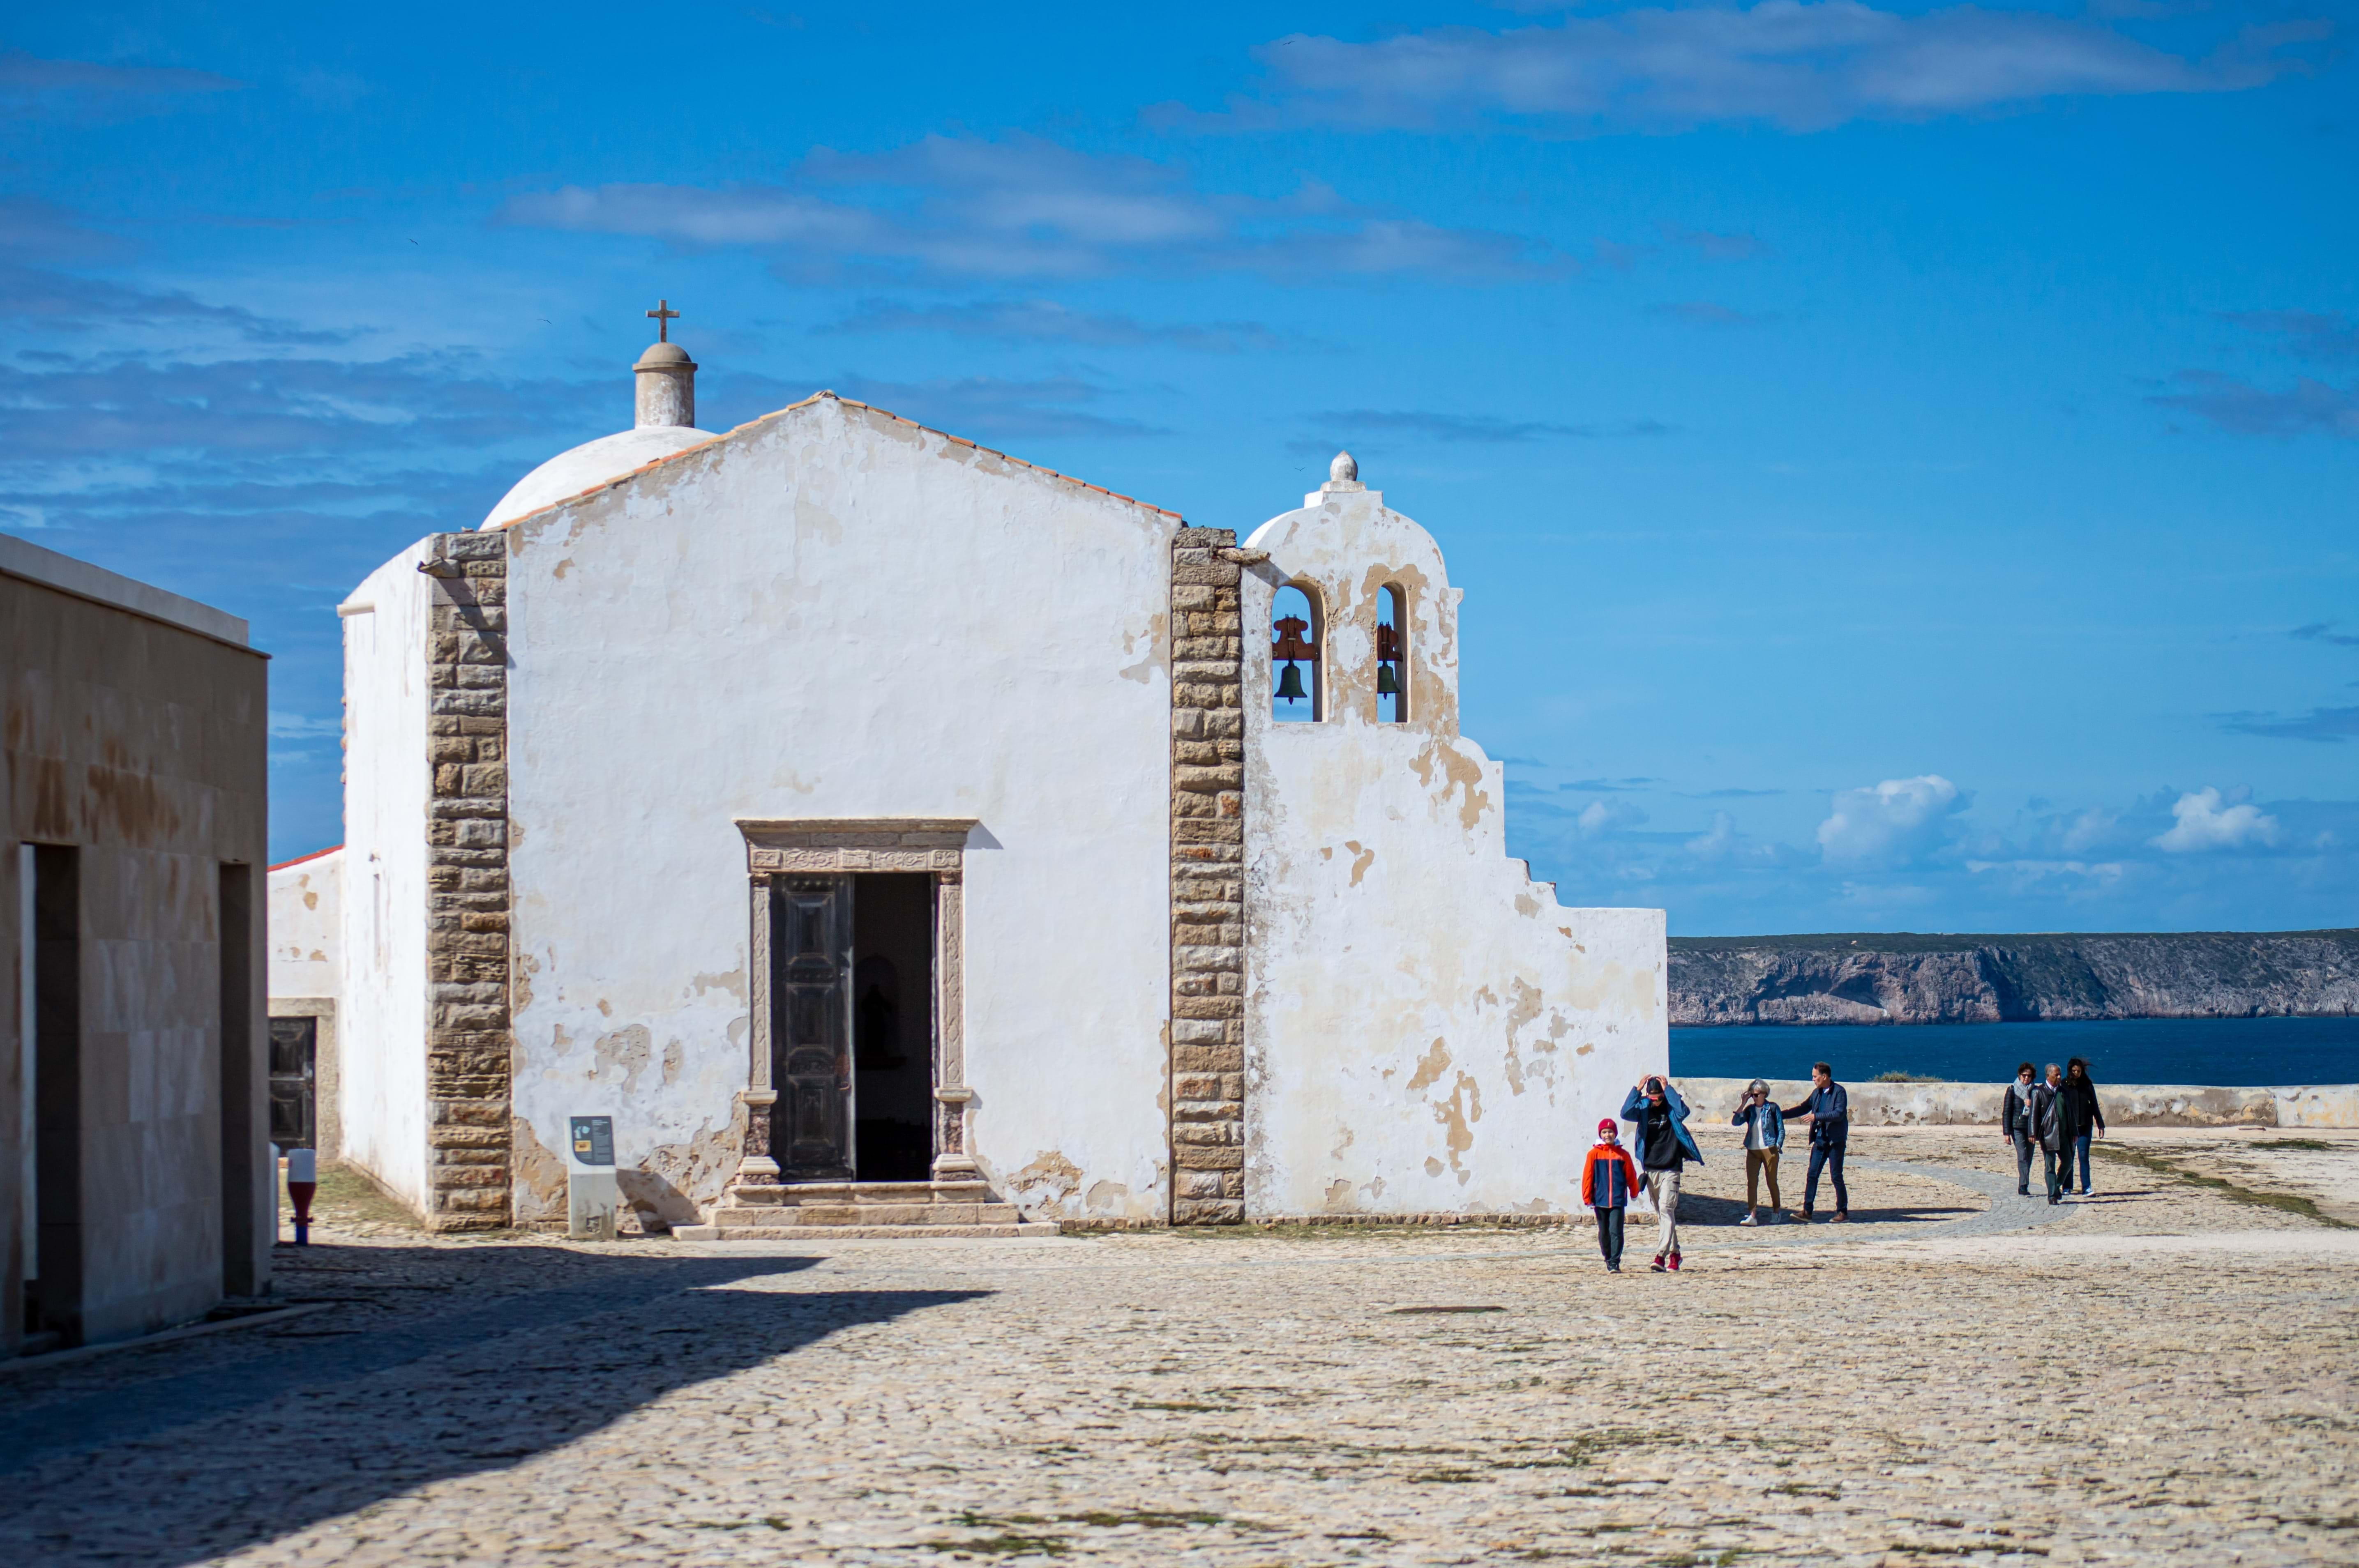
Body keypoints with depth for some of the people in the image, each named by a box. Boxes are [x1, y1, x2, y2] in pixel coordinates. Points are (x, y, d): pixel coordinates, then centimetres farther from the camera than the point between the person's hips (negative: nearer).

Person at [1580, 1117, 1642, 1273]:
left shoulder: (1623, 1154, 2)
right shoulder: (1594, 1154, 1)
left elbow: (1631, 1175, 11)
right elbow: (1587, 1177, 0)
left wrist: (1634, 1191, 17)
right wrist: (1587, 1198, -2)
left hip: (1618, 1200, -1)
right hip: (1600, 1200, 1)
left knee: (1616, 1232, -10)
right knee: (1604, 1233, 10)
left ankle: (1615, 1263, -11)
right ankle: (1609, 1261, 25)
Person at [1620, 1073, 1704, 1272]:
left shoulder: (1672, 1106, -2)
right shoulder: (1643, 1107, 4)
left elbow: (1683, 1112, -24)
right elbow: (1626, 1113, -13)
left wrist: (1668, 1089, -20)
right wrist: (1637, 1090, -19)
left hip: (1671, 1168, -4)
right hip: (1650, 1169, 4)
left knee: (1666, 1209, -15)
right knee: (1660, 1213, 10)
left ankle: (1661, 1255, -22)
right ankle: (1674, 1253, 20)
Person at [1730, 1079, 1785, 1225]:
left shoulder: (1772, 1109, -2)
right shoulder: (1750, 1110, 8)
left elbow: (1781, 1129, 2)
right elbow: (1735, 1122, -5)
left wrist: (1778, 1146, -8)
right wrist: (1743, 1103, -6)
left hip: (1769, 1150, -3)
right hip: (1753, 1151, 3)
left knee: (1772, 1181, 6)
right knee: (1751, 1182, -6)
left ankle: (1777, 1211, 24)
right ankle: (1752, 1215, -9)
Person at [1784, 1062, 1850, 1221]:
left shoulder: (1839, 1092, -10)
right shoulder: (1817, 1093, 12)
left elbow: (1839, 1113, -21)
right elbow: (1804, 1108, 21)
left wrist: (1817, 1117, -25)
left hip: (1836, 1141, -7)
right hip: (1820, 1140, 7)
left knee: (1837, 1177, -2)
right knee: (1812, 1175, 0)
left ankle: (1843, 1212, 8)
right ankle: (1807, 1211, 0)